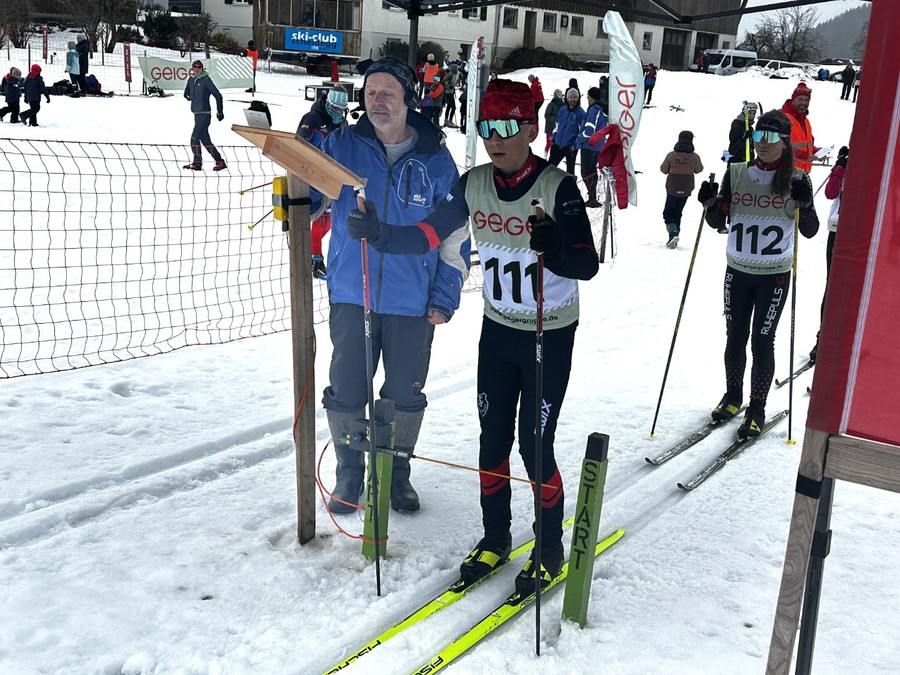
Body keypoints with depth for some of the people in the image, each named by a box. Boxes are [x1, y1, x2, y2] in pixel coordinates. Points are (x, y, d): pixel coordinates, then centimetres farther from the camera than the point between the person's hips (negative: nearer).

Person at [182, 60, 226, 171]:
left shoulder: (206, 80, -8)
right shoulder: (191, 79, 11)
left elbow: (218, 96, -6)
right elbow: (187, 92, 31)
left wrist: (220, 112, -5)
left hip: (204, 114, -7)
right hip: (196, 113, 7)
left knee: (195, 138, -10)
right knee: (205, 139, 8)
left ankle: (197, 162, -2)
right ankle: (219, 161, 13)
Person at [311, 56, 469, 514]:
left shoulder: (436, 160, -2)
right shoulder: (341, 145, -1)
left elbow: (455, 235, 3)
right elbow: (309, 196, 5)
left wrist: (445, 297, -1)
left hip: (413, 302, 0)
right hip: (350, 295, 1)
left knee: (406, 395, 11)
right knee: (346, 393, 8)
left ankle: (397, 472, 33)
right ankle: (349, 474, 29)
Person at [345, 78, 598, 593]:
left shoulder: (557, 186, -19)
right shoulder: (474, 184, -4)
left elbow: (587, 266, -25)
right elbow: (427, 236, -1)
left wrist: (556, 248, -46)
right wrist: (377, 232, -17)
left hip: (551, 335, -5)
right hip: (497, 329, 5)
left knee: (535, 445, 0)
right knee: (493, 440, 11)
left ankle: (551, 550, 22)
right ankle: (495, 539, 31)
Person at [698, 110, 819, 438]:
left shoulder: (797, 179, -4)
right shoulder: (735, 173, 0)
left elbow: (810, 231, -5)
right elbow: (718, 222, 5)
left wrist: (805, 204, -23)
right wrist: (709, 203, -15)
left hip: (775, 275, -2)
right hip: (737, 270, 3)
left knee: (762, 340, 0)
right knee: (735, 336, 11)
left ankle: (757, 410, 14)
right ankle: (732, 397, 32)